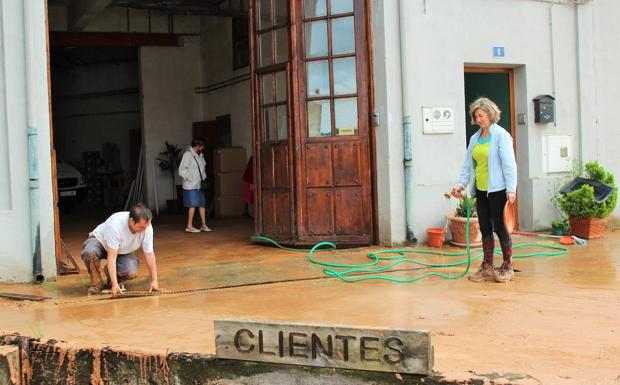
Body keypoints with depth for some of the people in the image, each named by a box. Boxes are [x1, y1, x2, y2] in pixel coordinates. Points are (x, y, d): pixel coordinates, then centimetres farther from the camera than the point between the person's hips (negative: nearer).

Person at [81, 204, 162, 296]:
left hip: (122, 251, 3)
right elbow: (112, 257, -39)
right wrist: (114, 284, -43)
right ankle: (96, 283, -13)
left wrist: (154, 280, -21)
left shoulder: (147, 227, -27)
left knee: (131, 272, -26)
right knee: (89, 252, -39)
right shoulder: (115, 225, -40)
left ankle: (110, 272, 8)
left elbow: (149, 254, -18)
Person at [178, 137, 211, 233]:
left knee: (202, 204, 8)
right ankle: (189, 226, 6)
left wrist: (204, 177, 14)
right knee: (193, 205, -3)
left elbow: (203, 166, 26)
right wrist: (190, 179, -15)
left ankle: (204, 225, 15)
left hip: (199, 185, 8)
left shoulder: (200, 155, 10)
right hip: (191, 186, -8)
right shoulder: (188, 155, -14)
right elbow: (182, 171, -18)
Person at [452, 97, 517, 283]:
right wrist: (461, 184, 3)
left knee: (500, 228, 0)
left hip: (497, 190, -7)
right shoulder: (475, 138, 12)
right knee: (485, 229, 10)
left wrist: (511, 189, -19)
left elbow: (509, 164, -13)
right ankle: (487, 268, 18)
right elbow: (468, 165, 15)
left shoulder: (501, 135, -8)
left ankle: (507, 267, 14)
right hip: (481, 190, 7)